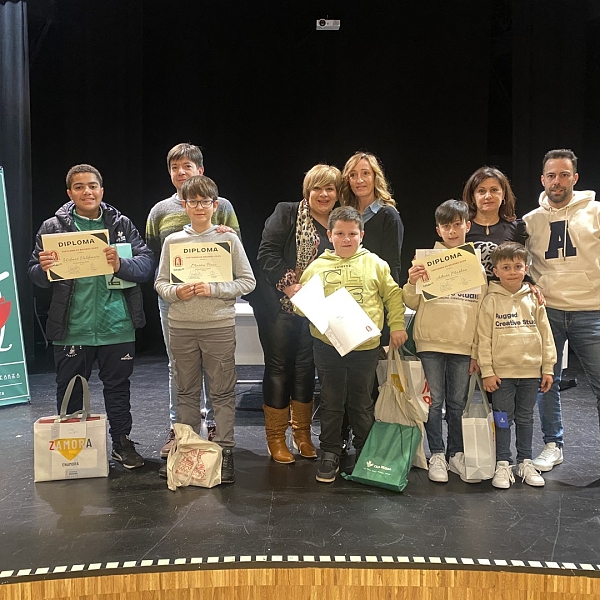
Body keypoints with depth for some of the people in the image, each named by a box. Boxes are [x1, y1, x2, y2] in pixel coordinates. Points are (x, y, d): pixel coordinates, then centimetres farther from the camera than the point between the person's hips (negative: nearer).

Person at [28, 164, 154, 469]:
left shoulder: (122, 224, 3)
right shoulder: (53, 227, 2)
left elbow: (146, 265, -4)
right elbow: (36, 275, 2)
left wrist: (121, 265, -23)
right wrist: (44, 268, -21)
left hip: (117, 326, 1)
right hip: (72, 327, 0)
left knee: (118, 386, 13)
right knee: (70, 390, 12)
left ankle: (122, 443, 29)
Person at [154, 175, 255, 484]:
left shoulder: (229, 239, -1)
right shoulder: (172, 241, 5)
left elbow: (247, 281, -2)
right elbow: (160, 283, 9)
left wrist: (214, 289, -14)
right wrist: (176, 292, -12)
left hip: (219, 327, -2)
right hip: (181, 327, 2)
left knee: (223, 392, 4)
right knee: (186, 392, 13)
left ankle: (225, 451, 14)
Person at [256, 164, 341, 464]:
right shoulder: (286, 213, -5)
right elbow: (267, 253, -13)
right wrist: (289, 285, -21)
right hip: (278, 306, -4)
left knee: (306, 368, 11)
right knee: (279, 367, 3)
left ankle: (302, 433, 26)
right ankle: (275, 436, 16)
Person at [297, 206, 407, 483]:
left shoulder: (374, 264, 4)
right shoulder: (317, 267, 4)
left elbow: (393, 296, 9)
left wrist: (397, 326, 3)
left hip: (365, 346, 0)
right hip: (327, 347, 0)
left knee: (362, 403, 13)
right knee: (331, 402, 10)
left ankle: (365, 454, 31)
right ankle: (330, 455, 23)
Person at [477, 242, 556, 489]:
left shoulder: (534, 299, 5)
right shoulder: (491, 300, -3)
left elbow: (546, 335, 7)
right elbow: (483, 338, -5)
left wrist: (548, 368, 4)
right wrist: (487, 372, -9)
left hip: (531, 371, 3)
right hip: (502, 373, -2)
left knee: (525, 419, 14)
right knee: (503, 420, 6)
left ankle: (525, 462, 26)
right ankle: (503, 464, 17)